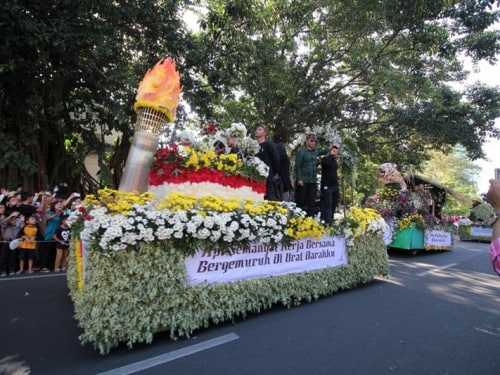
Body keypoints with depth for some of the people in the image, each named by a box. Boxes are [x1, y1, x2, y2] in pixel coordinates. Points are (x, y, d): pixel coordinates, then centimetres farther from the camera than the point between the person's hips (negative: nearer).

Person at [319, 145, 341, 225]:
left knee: (334, 204, 10)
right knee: (327, 205, -10)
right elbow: (326, 163, -29)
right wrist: (331, 155, -16)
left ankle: (330, 220, 20)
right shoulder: (325, 159, -4)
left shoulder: (334, 161, 19)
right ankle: (327, 222, -9)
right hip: (327, 186, -8)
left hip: (335, 186, 8)